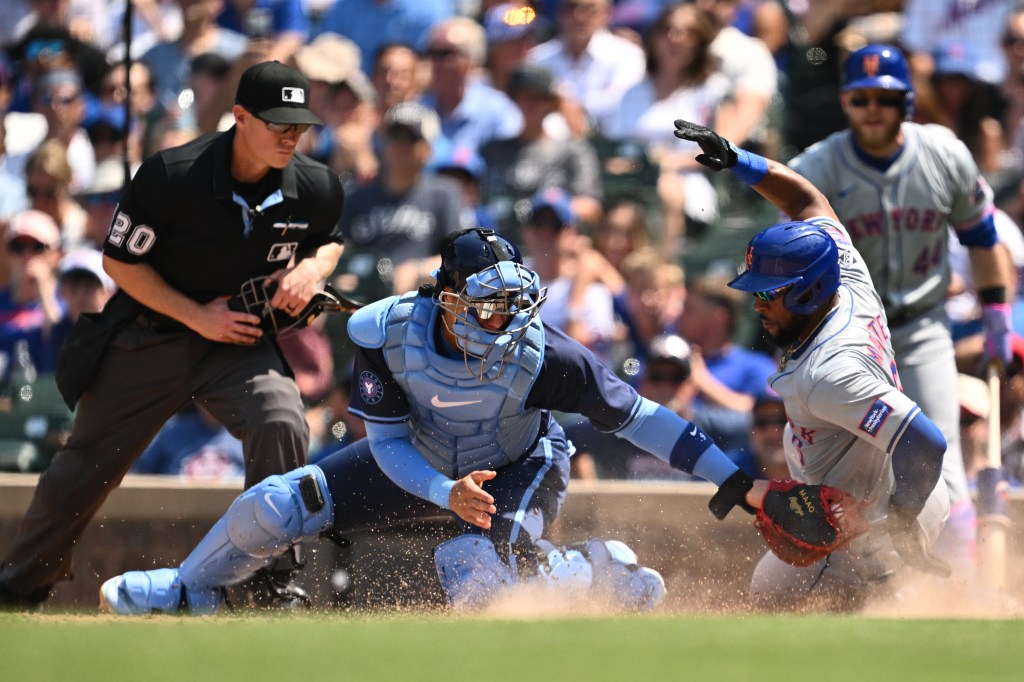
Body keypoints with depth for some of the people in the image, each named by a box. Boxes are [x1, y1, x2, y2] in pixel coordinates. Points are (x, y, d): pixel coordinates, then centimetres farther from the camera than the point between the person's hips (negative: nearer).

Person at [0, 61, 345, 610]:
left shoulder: (316, 189, -12)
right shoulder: (171, 175, -22)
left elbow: (330, 239, 12)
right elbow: (119, 261, -11)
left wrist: (312, 267, -12)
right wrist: (198, 317, -18)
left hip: (241, 342, 2)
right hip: (150, 334, -1)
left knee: (281, 425, -27)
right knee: (85, 468, 7)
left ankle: (275, 576, -13)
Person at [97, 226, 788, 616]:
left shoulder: (540, 354, -33)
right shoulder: (389, 334, -27)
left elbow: (635, 414, -28)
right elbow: (388, 443, -19)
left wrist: (732, 478, -31)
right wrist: (446, 493, -37)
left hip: (519, 469, -3)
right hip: (421, 465, 3)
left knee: (474, 573, -34)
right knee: (276, 504, -5)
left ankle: (604, 572, -6)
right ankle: (191, 591, 26)